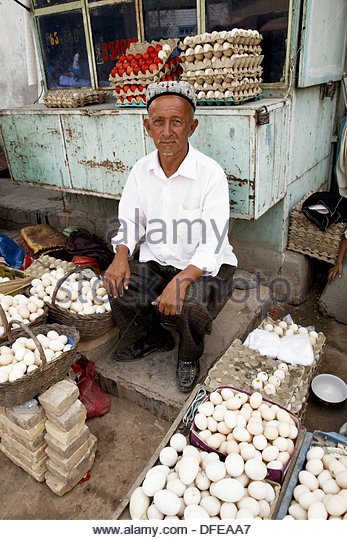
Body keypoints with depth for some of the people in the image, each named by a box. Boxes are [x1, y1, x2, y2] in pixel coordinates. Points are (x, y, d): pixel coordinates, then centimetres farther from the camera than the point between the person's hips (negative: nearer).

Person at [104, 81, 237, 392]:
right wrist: (121, 256, -14)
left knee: (188, 304, -32)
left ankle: (190, 356, 7)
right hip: (156, 262, 5)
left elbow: (212, 245, -22)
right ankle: (155, 338, 16)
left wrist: (181, 279, -36)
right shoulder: (141, 170, -1)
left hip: (203, 266, -4)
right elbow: (130, 222, 6)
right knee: (119, 290, -18)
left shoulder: (210, 174, -18)